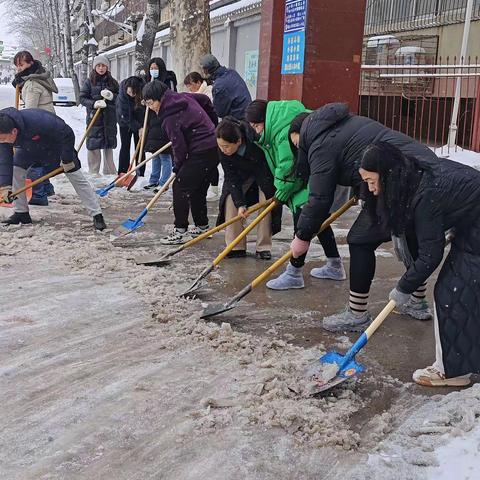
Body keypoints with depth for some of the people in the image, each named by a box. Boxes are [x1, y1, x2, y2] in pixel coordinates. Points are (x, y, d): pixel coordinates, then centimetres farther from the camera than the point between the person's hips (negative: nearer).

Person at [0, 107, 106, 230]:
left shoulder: (37, 121, -44)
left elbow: (67, 134, -33)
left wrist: (67, 160, -25)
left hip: (57, 144, -5)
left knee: (77, 178, -10)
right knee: (15, 171, -9)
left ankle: (97, 216, -7)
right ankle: (21, 213, 4)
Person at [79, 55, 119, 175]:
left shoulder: (112, 82, 8)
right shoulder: (89, 82, 3)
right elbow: (82, 98, 0)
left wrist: (111, 96, -12)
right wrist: (94, 104, -16)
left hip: (110, 118, 2)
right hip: (94, 118, -2)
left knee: (109, 145, 9)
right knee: (94, 146, -3)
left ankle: (110, 172, 19)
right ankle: (93, 173, 5)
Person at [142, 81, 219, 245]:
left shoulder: (169, 118, -17)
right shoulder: (183, 97, 7)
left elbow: (180, 147, -16)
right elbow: (205, 99, 23)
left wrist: (177, 167, 1)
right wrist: (211, 122, 30)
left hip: (201, 153, -9)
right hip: (215, 147, 10)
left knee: (180, 186, -5)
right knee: (198, 189, 18)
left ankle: (180, 231, -4)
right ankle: (202, 227, 27)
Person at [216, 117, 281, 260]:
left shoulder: (256, 142, -40)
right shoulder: (223, 151, -27)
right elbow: (232, 178, -23)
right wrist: (240, 204, -31)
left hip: (265, 172, -3)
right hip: (242, 174, 4)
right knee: (230, 200, -13)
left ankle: (264, 247, -8)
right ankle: (236, 247, -7)